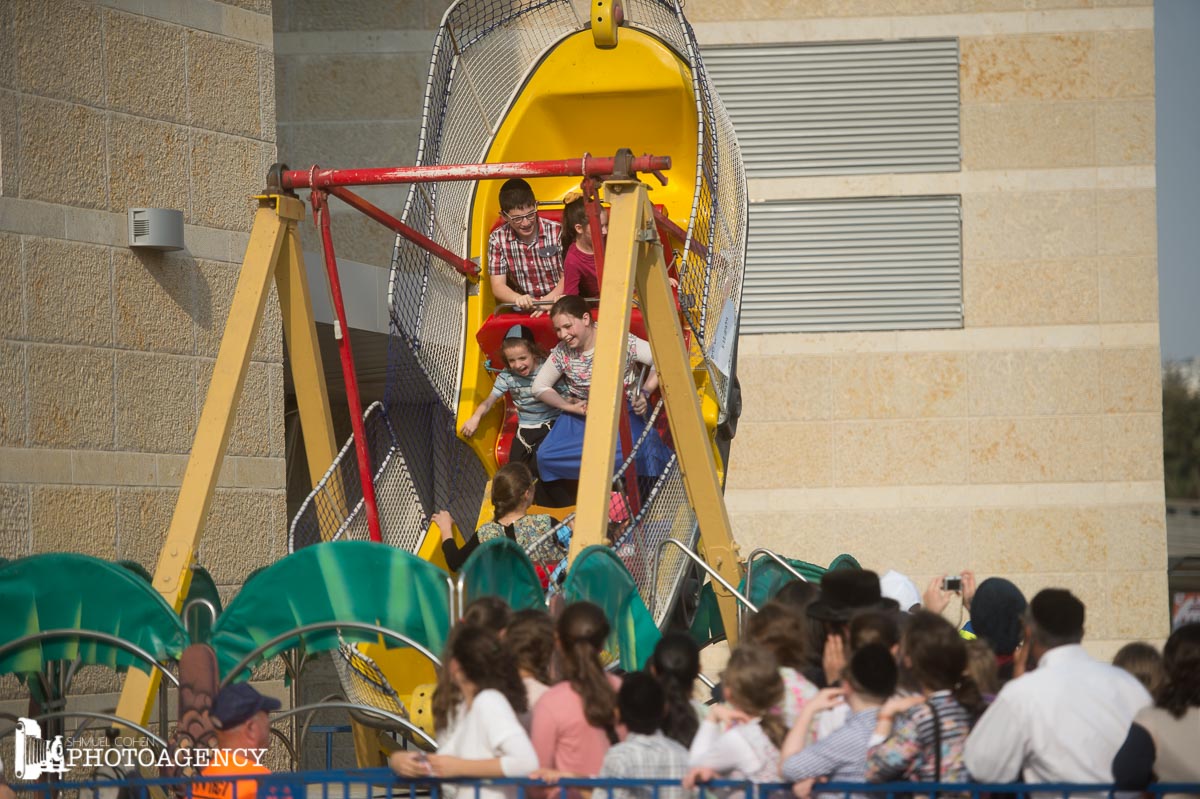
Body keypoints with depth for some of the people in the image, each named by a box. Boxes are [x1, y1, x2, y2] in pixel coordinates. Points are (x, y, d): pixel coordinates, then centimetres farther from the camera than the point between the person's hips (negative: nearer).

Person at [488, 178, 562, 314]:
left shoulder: (557, 231, -5)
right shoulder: (497, 239, -1)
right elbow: (498, 287, -3)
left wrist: (547, 301, -22)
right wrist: (518, 299, -25)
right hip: (523, 310, 2)